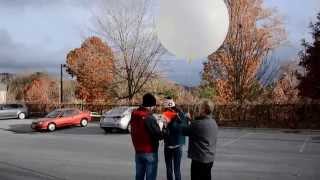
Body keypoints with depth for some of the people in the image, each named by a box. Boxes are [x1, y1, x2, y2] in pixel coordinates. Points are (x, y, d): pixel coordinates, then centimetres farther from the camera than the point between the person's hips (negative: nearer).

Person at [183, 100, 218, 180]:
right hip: (210, 158, 8)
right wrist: (197, 119, 3)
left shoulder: (197, 124, -22)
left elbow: (184, 131, -12)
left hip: (199, 159, -8)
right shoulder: (213, 122, 5)